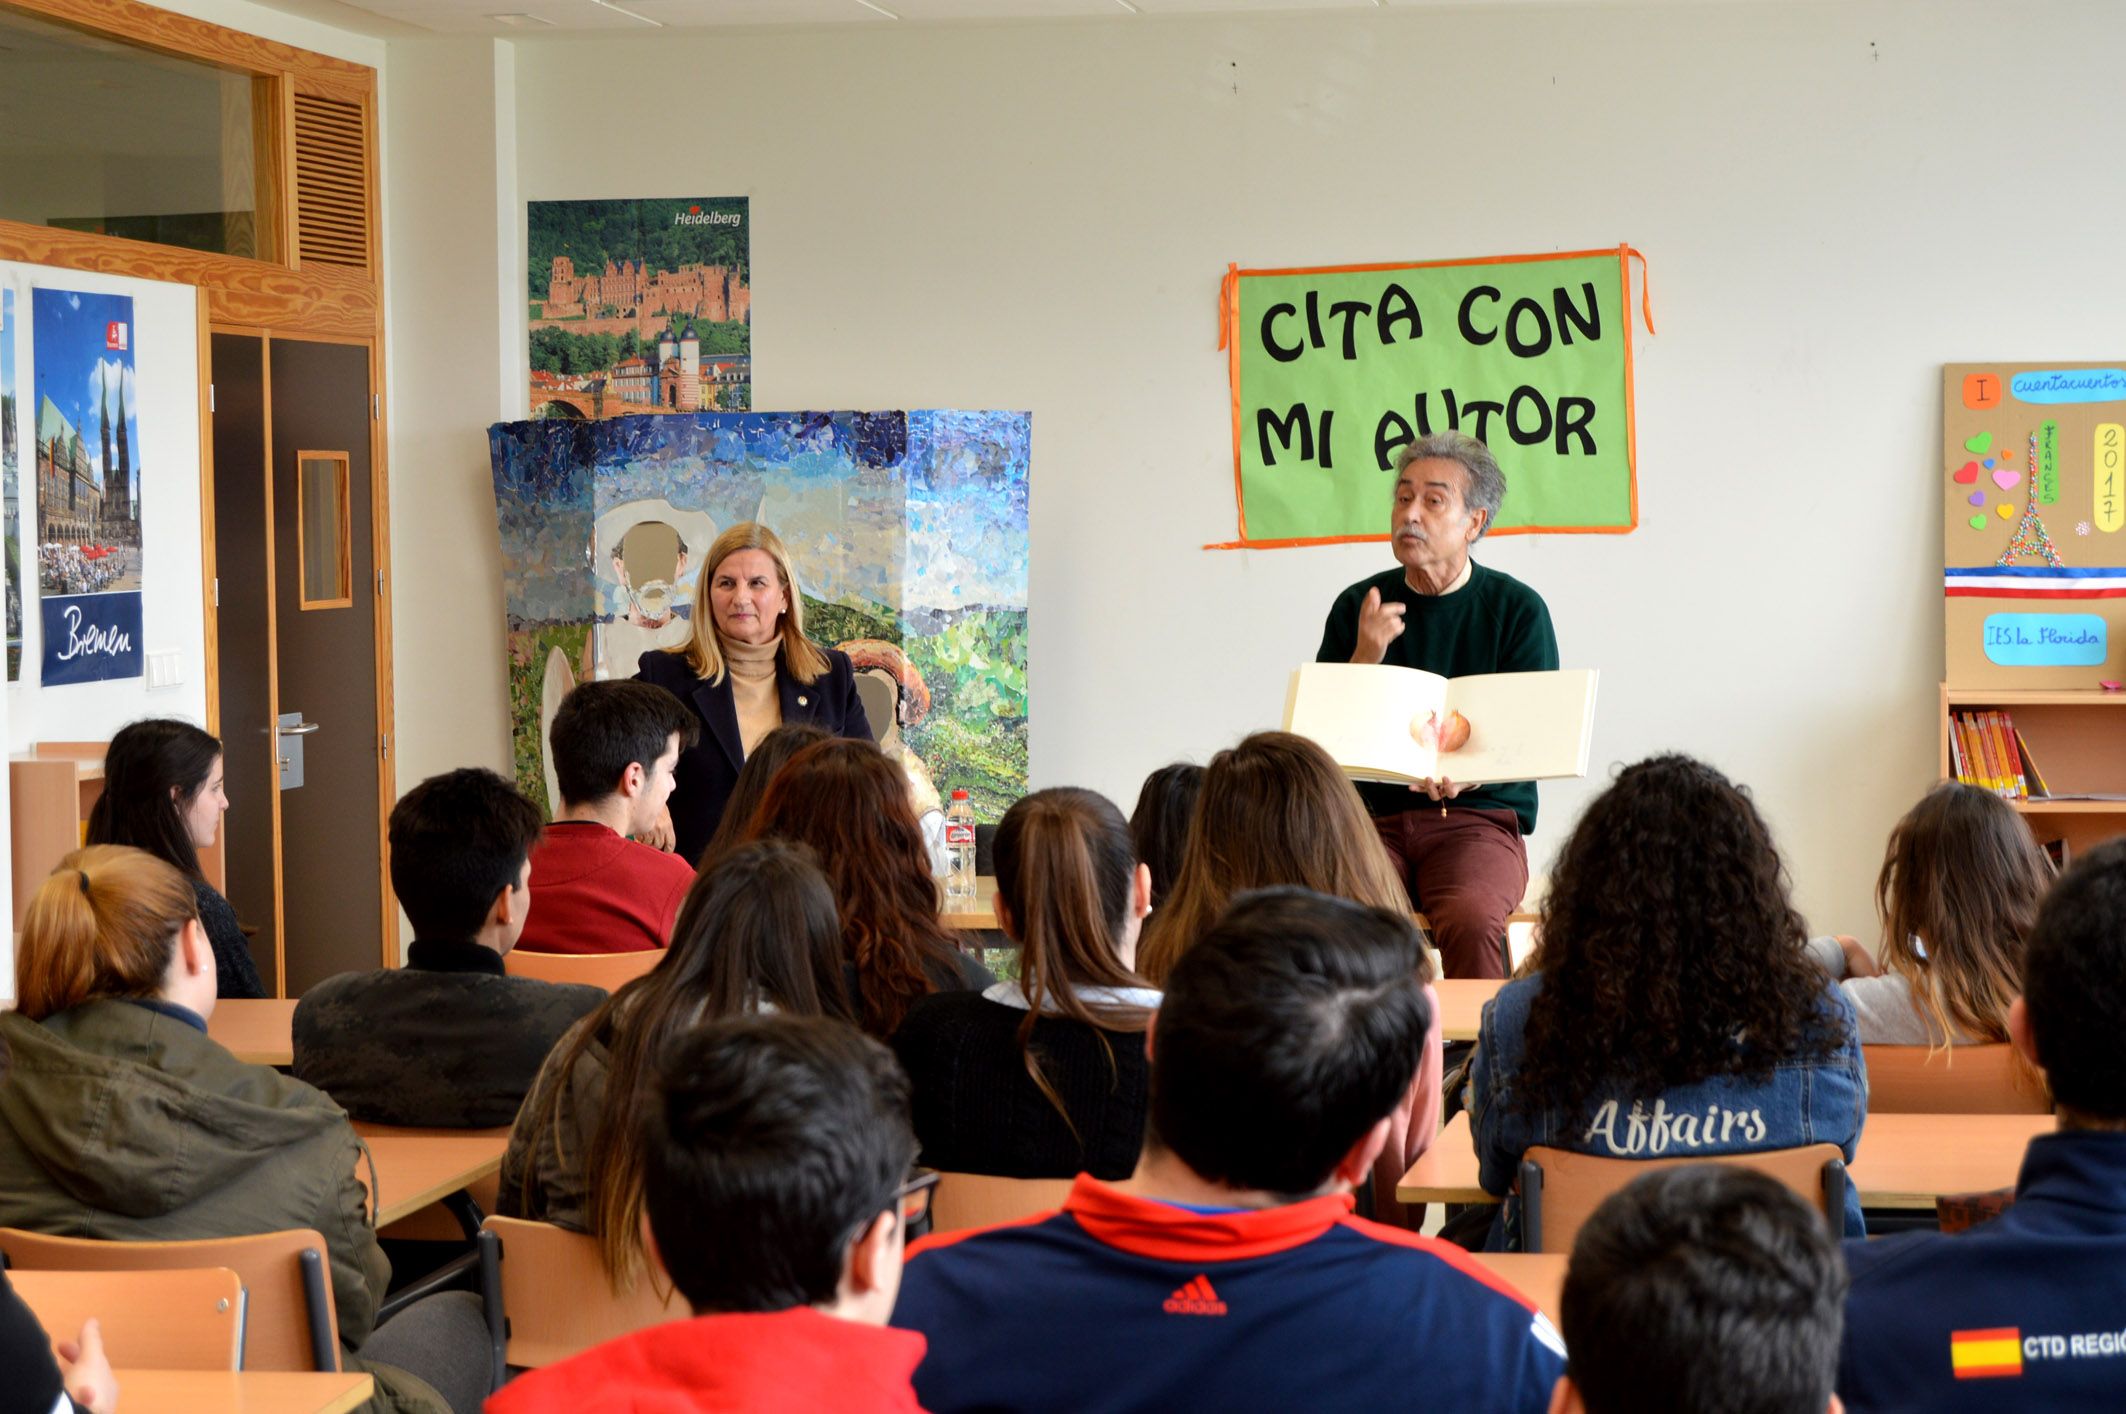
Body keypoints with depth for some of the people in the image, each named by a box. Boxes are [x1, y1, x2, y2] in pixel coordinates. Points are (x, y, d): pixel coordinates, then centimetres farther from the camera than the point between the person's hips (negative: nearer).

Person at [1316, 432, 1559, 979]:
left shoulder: (1518, 609, 4)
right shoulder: (1358, 607, 10)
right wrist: (1365, 658, -10)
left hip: (1480, 816, -2)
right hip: (1372, 817, 2)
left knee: (1470, 919, -33)